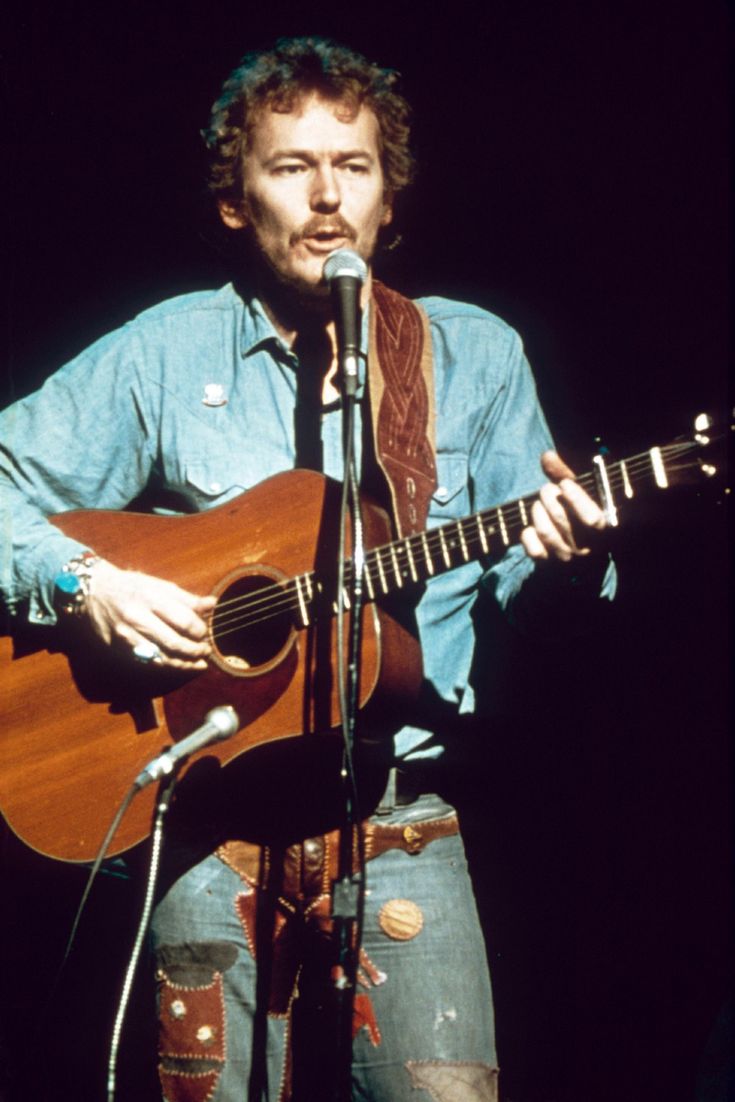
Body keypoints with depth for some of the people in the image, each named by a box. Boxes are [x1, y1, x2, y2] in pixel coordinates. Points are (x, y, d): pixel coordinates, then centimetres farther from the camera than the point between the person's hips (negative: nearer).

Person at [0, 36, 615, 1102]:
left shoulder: (474, 354, 9)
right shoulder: (163, 354, 5)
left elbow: (517, 584, 10)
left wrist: (563, 559, -12)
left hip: (400, 821, 1)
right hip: (207, 817, 0)